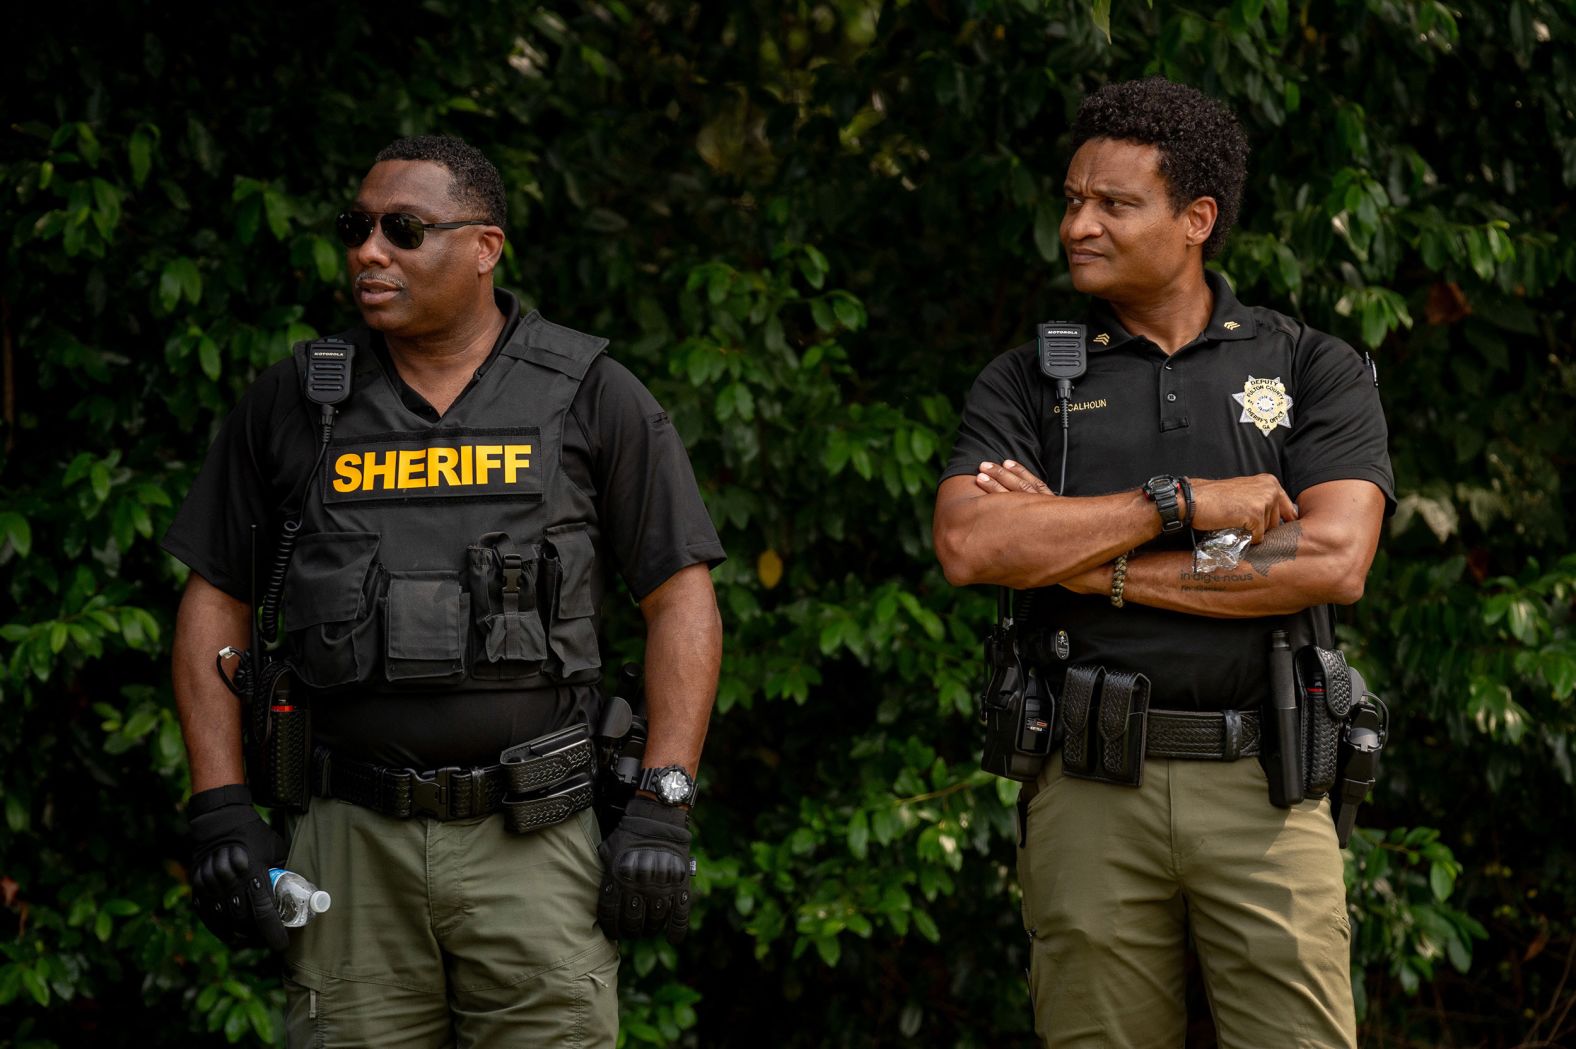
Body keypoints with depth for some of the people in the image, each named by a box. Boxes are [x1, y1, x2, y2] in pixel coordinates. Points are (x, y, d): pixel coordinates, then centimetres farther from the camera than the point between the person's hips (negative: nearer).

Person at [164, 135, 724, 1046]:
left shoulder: (590, 396, 3)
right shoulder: (294, 402, 8)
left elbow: (681, 597, 3)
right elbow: (216, 601, 12)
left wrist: (664, 809, -5)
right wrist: (222, 808, 3)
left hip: (534, 842, -1)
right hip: (352, 838, 2)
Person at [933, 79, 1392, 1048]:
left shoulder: (1316, 372, 8)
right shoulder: (1027, 384, 11)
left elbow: (1333, 561, -8)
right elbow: (970, 547, -7)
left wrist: (1091, 561, -7)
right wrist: (1183, 503, -11)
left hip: (1264, 787, -1)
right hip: (1090, 794, 1)